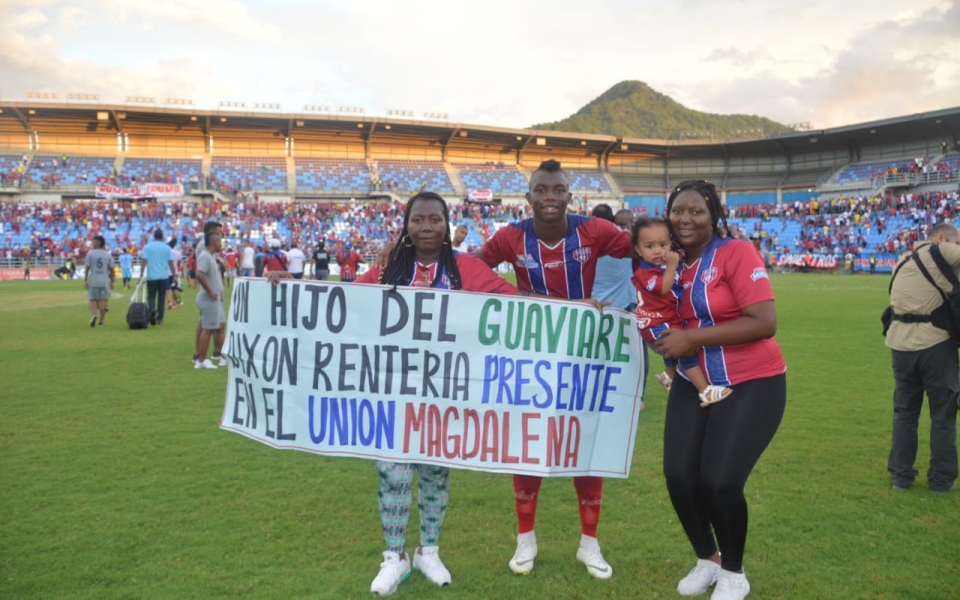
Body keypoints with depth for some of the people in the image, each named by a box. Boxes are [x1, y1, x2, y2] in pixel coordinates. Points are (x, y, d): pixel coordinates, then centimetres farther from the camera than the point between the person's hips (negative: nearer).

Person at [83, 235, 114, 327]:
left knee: (92, 300, 7)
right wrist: (112, 282, 12)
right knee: (103, 301, 4)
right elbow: (111, 270, 5)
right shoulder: (108, 255, 5)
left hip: (93, 281, -1)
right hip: (105, 281, 1)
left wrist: (85, 280, -1)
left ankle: (93, 314, -19)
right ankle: (101, 321, 5)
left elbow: (87, 268, -6)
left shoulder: (90, 254, -2)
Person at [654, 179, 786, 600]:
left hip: (751, 384, -6)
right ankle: (706, 559, 26)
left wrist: (694, 337, -24)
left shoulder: (736, 253, -15)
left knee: (720, 481, -13)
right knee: (678, 475, -2)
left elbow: (764, 322, -23)